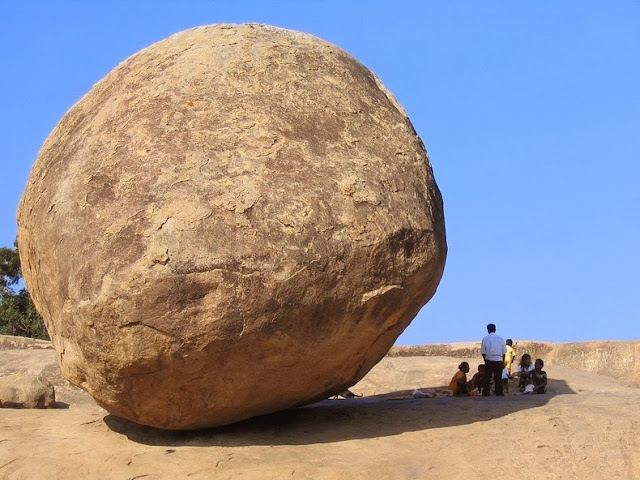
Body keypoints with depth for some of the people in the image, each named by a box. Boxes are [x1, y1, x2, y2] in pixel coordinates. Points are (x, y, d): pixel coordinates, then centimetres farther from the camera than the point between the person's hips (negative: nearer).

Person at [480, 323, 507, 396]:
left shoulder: (485, 339, -2)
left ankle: (485, 392, 3)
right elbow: (503, 352, 5)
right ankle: (499, 392, 5)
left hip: (488, 360, 0)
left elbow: (483, 352, 1)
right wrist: (503, 362, 14)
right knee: (498, 377, 5)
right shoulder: (500, 338, 2)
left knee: (487, 377, 5)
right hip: (498, 360, 0)